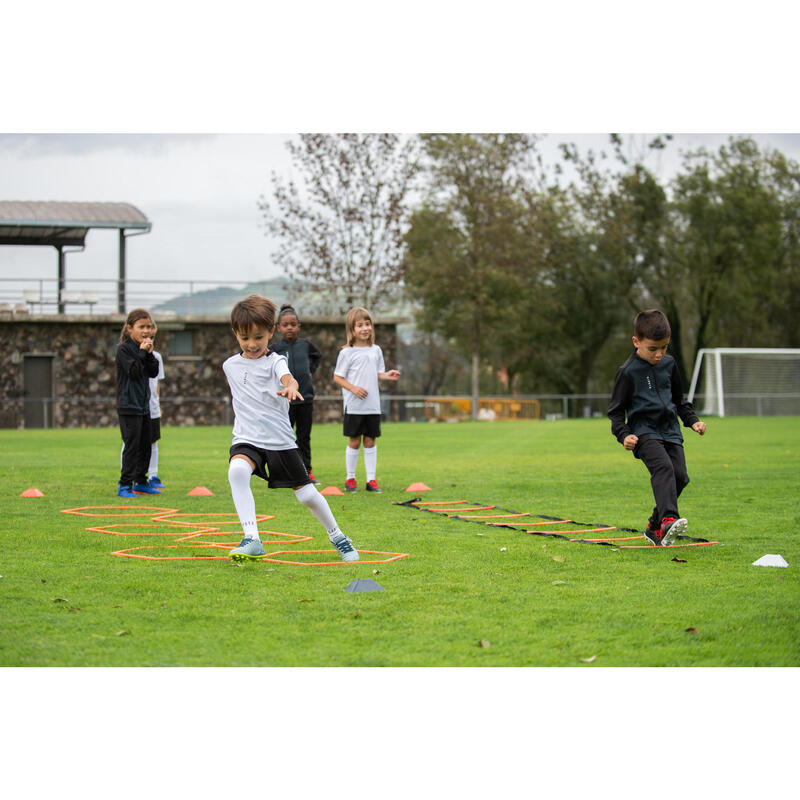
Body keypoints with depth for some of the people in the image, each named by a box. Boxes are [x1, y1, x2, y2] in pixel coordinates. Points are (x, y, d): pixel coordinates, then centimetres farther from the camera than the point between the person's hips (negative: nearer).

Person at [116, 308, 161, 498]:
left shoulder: (143, 348, 12)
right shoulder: (124, 349, -11)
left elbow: (153, 373, 6)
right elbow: (134, 372, -21)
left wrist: (149, 354, -6)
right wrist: (142, 353, -18)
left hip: (143, 405, 8)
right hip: (128, 406, -8)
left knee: (145, 445, 11)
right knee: (132, 445, -10)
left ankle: (140, 482, 21)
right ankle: (124, 485, -7)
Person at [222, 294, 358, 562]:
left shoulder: (274, 361, -6)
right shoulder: (230, 366, 8)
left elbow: (288, 378, -30)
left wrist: (290, 387, -52)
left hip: (281, 440, -2)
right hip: (247, 439, 2)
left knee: (307, 494, 3)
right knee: (237, 470, -31)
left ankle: (337, 537, 30)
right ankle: (251, 540, -34)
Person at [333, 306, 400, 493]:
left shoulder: (376, 350, 10)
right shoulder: (347, 353, -5)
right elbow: (337, 377, -3)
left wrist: (387, 375, -5)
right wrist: (353, 388, -17)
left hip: (373, 405, 4)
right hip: (354, 406, -4)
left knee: (370, 441, 6)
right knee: (354, 441, 1)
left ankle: (371, 479, 10)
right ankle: (350, 479, 13)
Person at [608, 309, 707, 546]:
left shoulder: (669, 364, 9)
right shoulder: (628, 372, -7)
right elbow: (616, 409, -2)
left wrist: (692, 420, 13)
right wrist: (623, 434, -16)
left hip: (670, 430, 6)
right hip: (644, 431, -6)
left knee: (680, 475, -4)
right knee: (663, 468, -28)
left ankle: (655, 527, 11)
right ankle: (668, 519, -43)